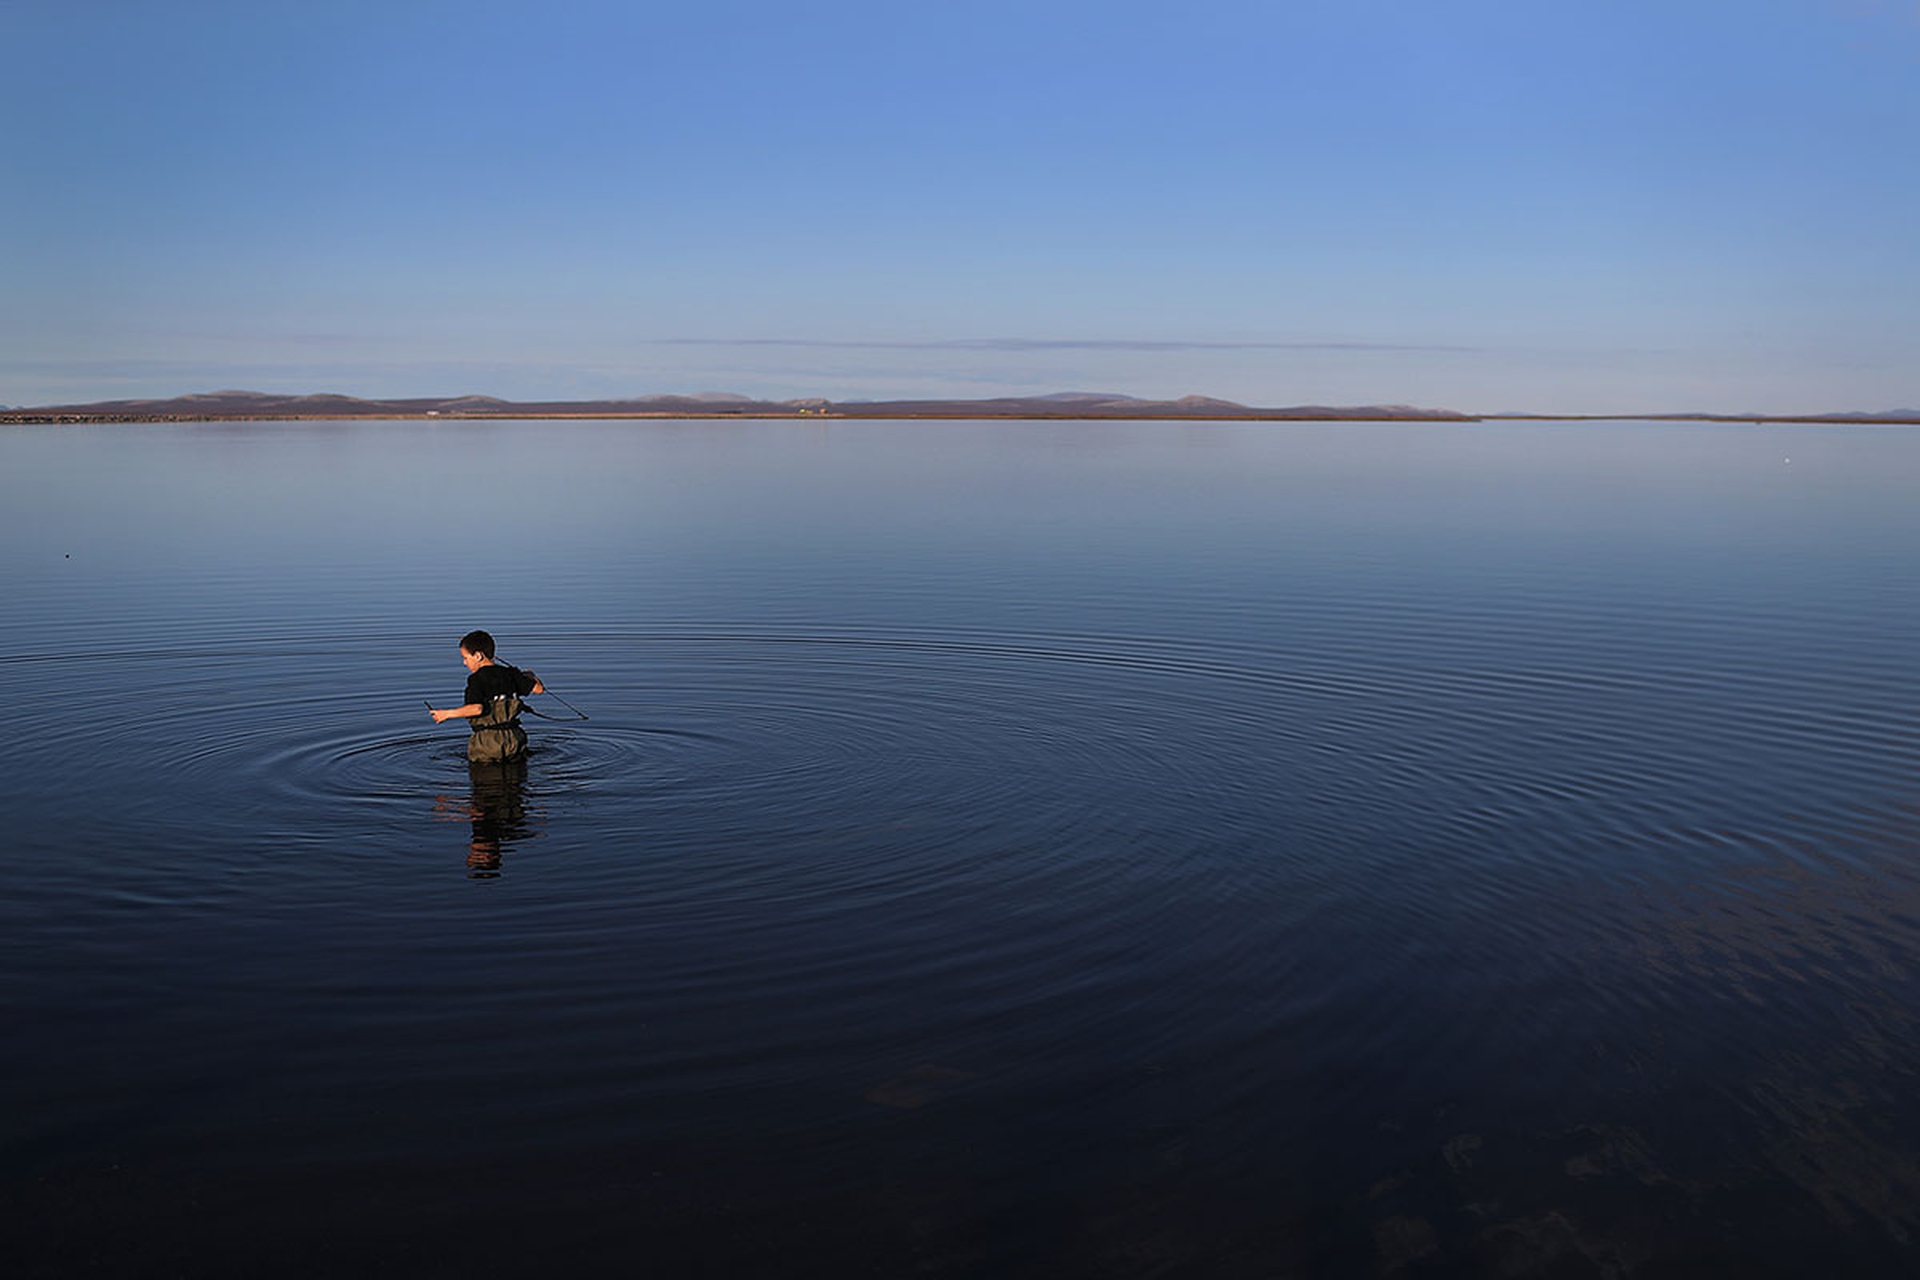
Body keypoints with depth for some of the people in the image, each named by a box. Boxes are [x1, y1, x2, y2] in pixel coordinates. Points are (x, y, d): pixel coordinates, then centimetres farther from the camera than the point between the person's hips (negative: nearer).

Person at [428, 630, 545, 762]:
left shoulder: (477, 679, -10)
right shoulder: (510, 674, 6)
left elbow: (477, 708, -24)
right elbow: (538, 689, 10)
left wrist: (448, 714, -14)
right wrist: (530, 677, 33)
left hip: (487, 742, -5)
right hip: (513, 740, 5)